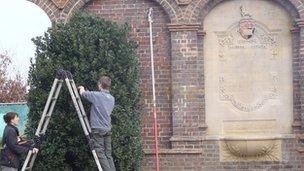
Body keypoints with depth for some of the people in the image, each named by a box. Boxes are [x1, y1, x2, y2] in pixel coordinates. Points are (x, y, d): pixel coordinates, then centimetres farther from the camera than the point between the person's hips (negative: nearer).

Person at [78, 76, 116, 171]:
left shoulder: (96, 95, -10)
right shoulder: (112, 99, 10)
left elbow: (82, 93, 3)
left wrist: (82, 88, 29)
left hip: (97, 129, -6)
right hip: (107, 130, 6)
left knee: (101, 154, -6)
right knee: (108, 155, 8)